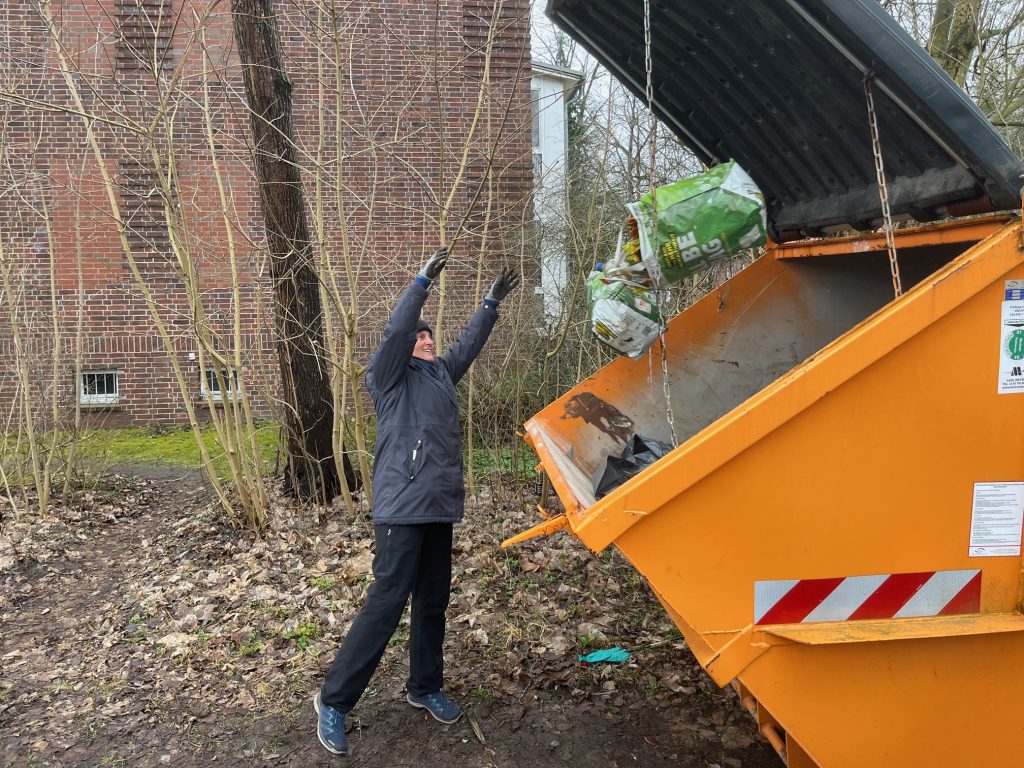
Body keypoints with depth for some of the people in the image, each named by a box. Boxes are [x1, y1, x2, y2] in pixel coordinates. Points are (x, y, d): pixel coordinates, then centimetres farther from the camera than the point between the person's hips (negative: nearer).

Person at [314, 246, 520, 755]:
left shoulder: (442, 374, 18)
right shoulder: (389, 376, -1)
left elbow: (469, 344, 27)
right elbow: (395, 331, -16)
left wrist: (491, 302, 28)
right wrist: (423, 281, -18)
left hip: (440, 507, 8)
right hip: (402, 507, -8)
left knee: (433, 602, 15)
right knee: (386, 603, -8)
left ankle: (425, 688, 31)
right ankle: (334, 700, 5)